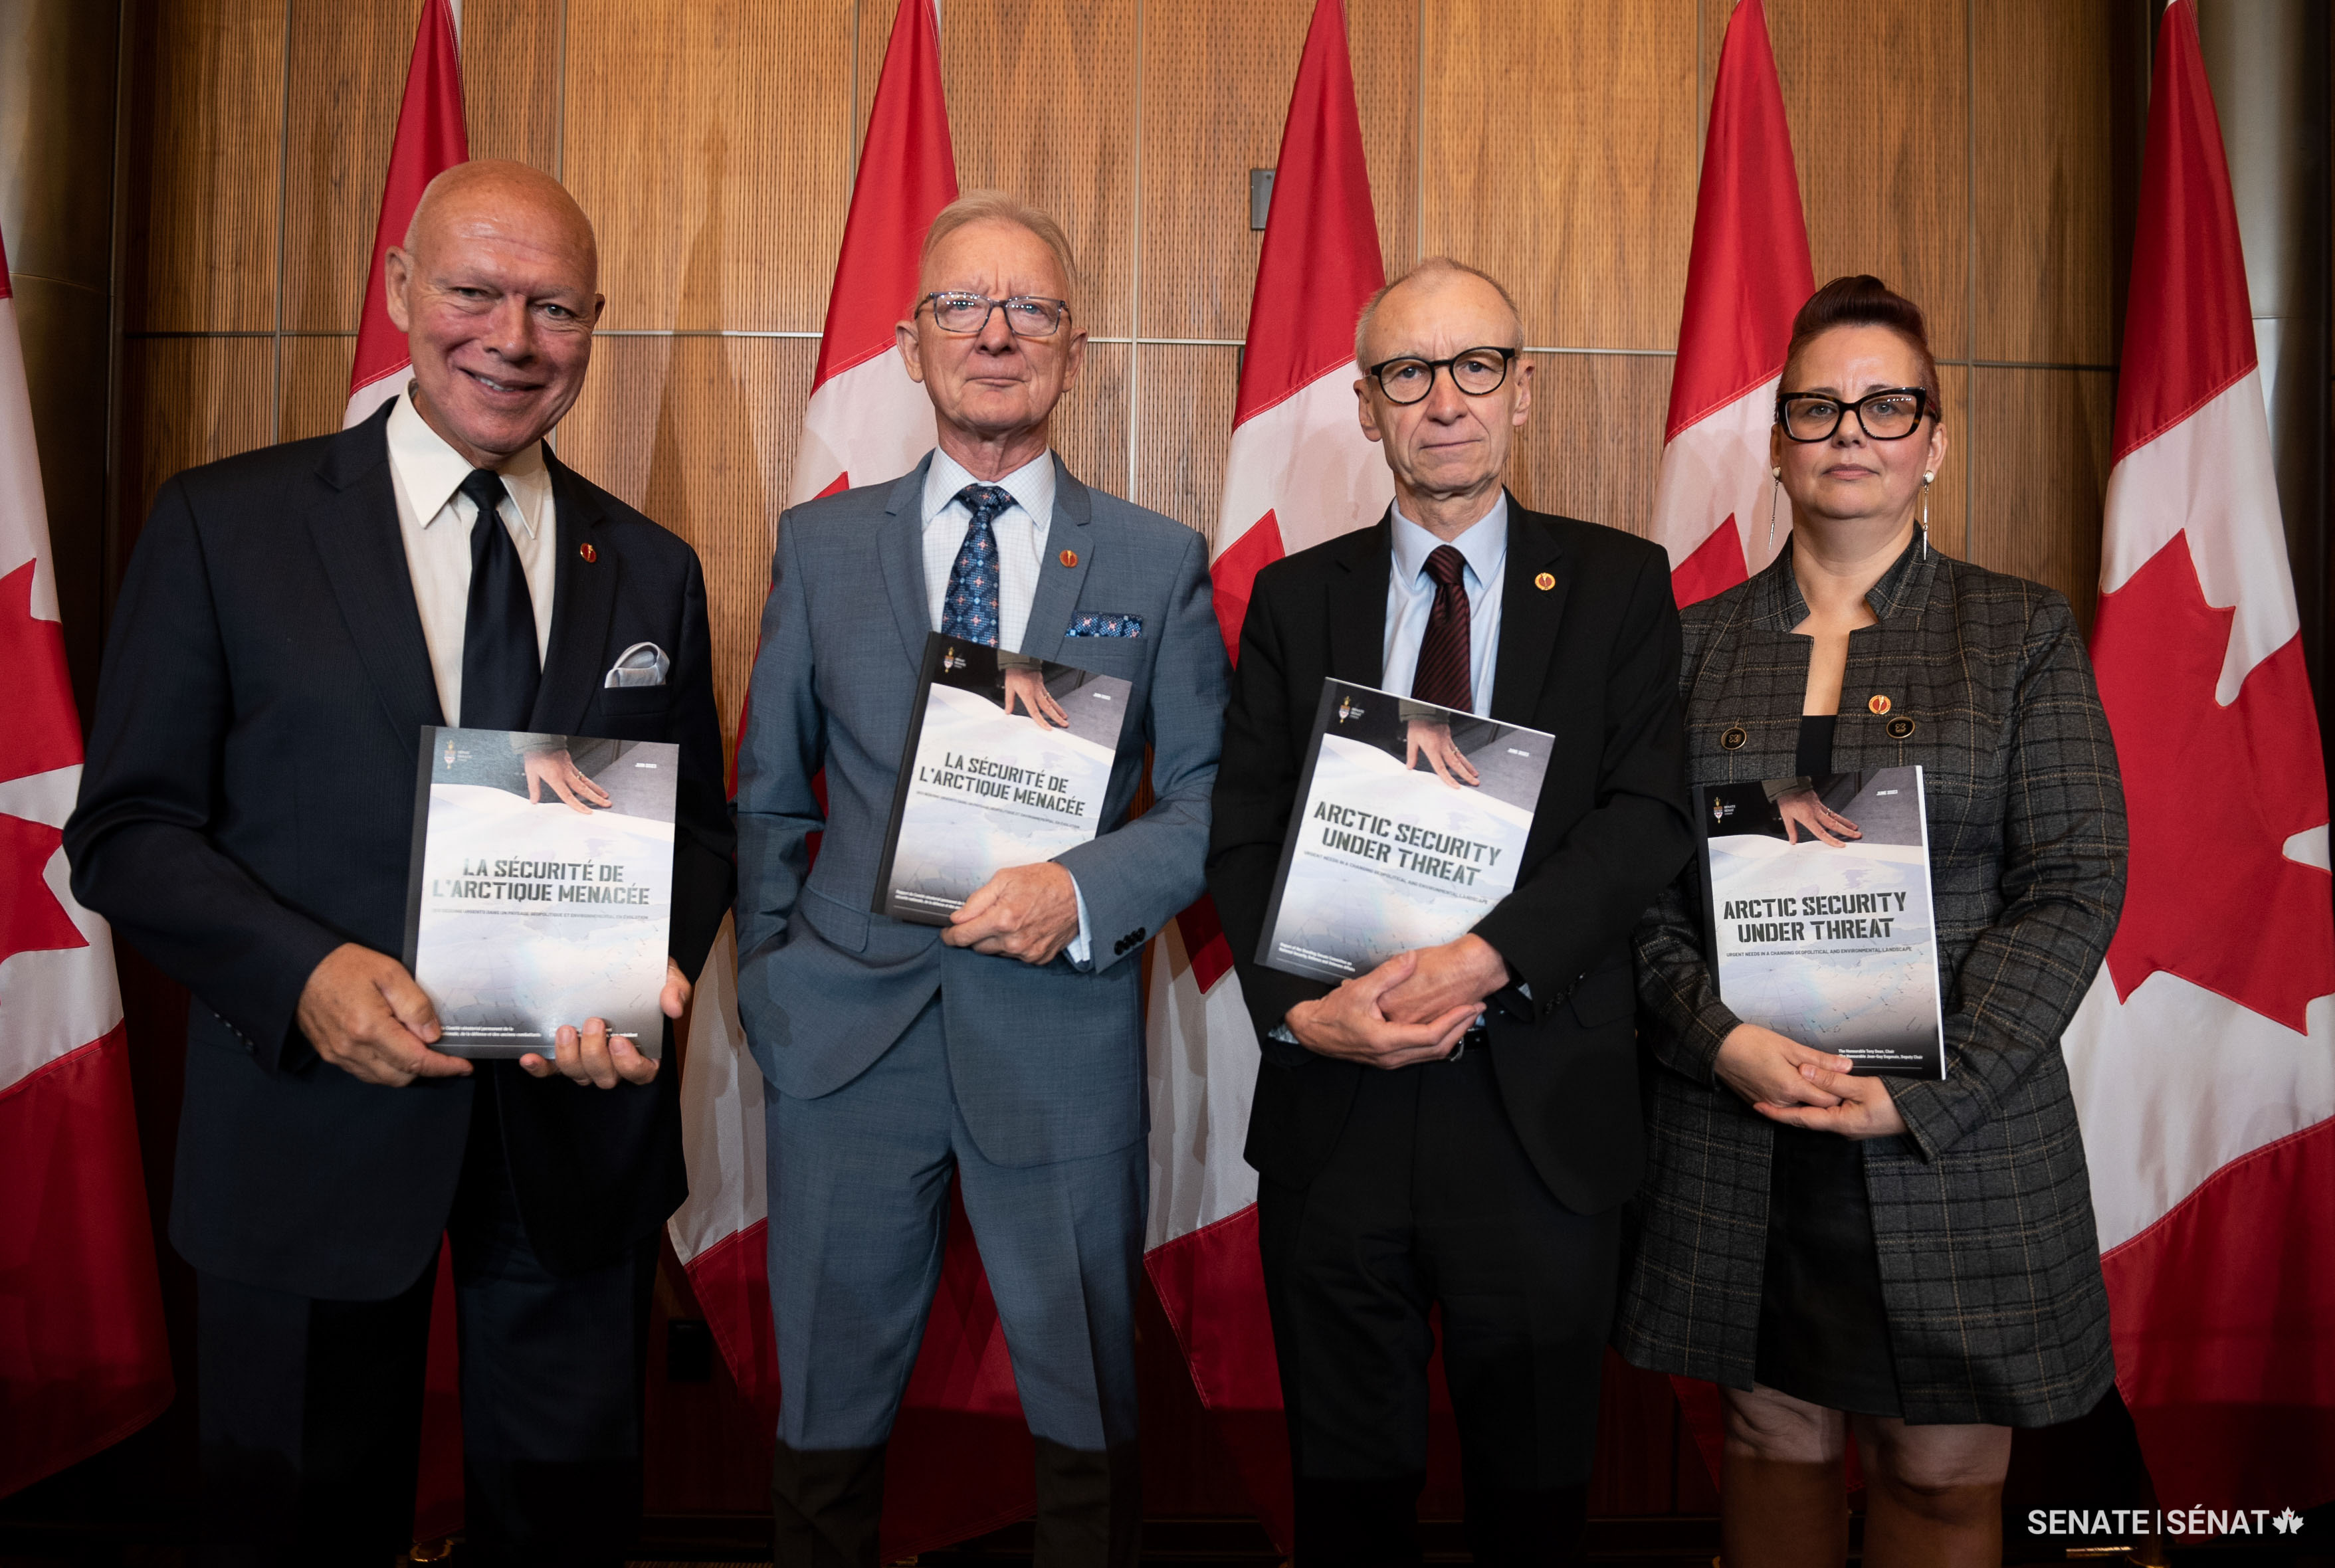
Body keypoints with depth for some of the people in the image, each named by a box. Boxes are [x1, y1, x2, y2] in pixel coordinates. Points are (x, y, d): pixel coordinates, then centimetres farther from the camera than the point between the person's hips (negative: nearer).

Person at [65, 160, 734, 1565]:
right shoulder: (225, 523, -3)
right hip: (312, 1120, -1)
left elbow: (701, 829, 8)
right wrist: (305, 973, -20)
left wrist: (654, 966, -12)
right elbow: (128, 827, -4)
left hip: (579, 1123, 2)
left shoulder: (653, 571, 6)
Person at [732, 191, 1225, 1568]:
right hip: (846, 1038, 1)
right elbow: (769, 797, 9)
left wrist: (1084, 892, -16)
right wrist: (770, 985, 2)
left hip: (1063, 1044, -1)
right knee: (828, 1419, 15)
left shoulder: (1161, 563, 2)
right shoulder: (822, 543, 6)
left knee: (1089, 1427, 14)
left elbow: (1209, 797, 1)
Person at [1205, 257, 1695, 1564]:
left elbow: (1652, 815, -9)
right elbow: (1244, 834, 2)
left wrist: (1488, 955, -21)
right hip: (1335, 1109, 2)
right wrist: (1298, 1007, -14)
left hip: (1541, 1117, -1)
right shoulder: (1297, 598, 7)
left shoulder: (1618, 585, 2)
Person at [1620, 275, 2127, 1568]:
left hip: (1959, 1136, -1)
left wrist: (1925, 1094, -14)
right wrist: (1722, 1039, -12)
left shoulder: (2024, 633, 2)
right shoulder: (1697, 641, 7)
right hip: (1733, 1148, 1)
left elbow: (2075, 888, -4)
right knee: (1774, 1446, 15)